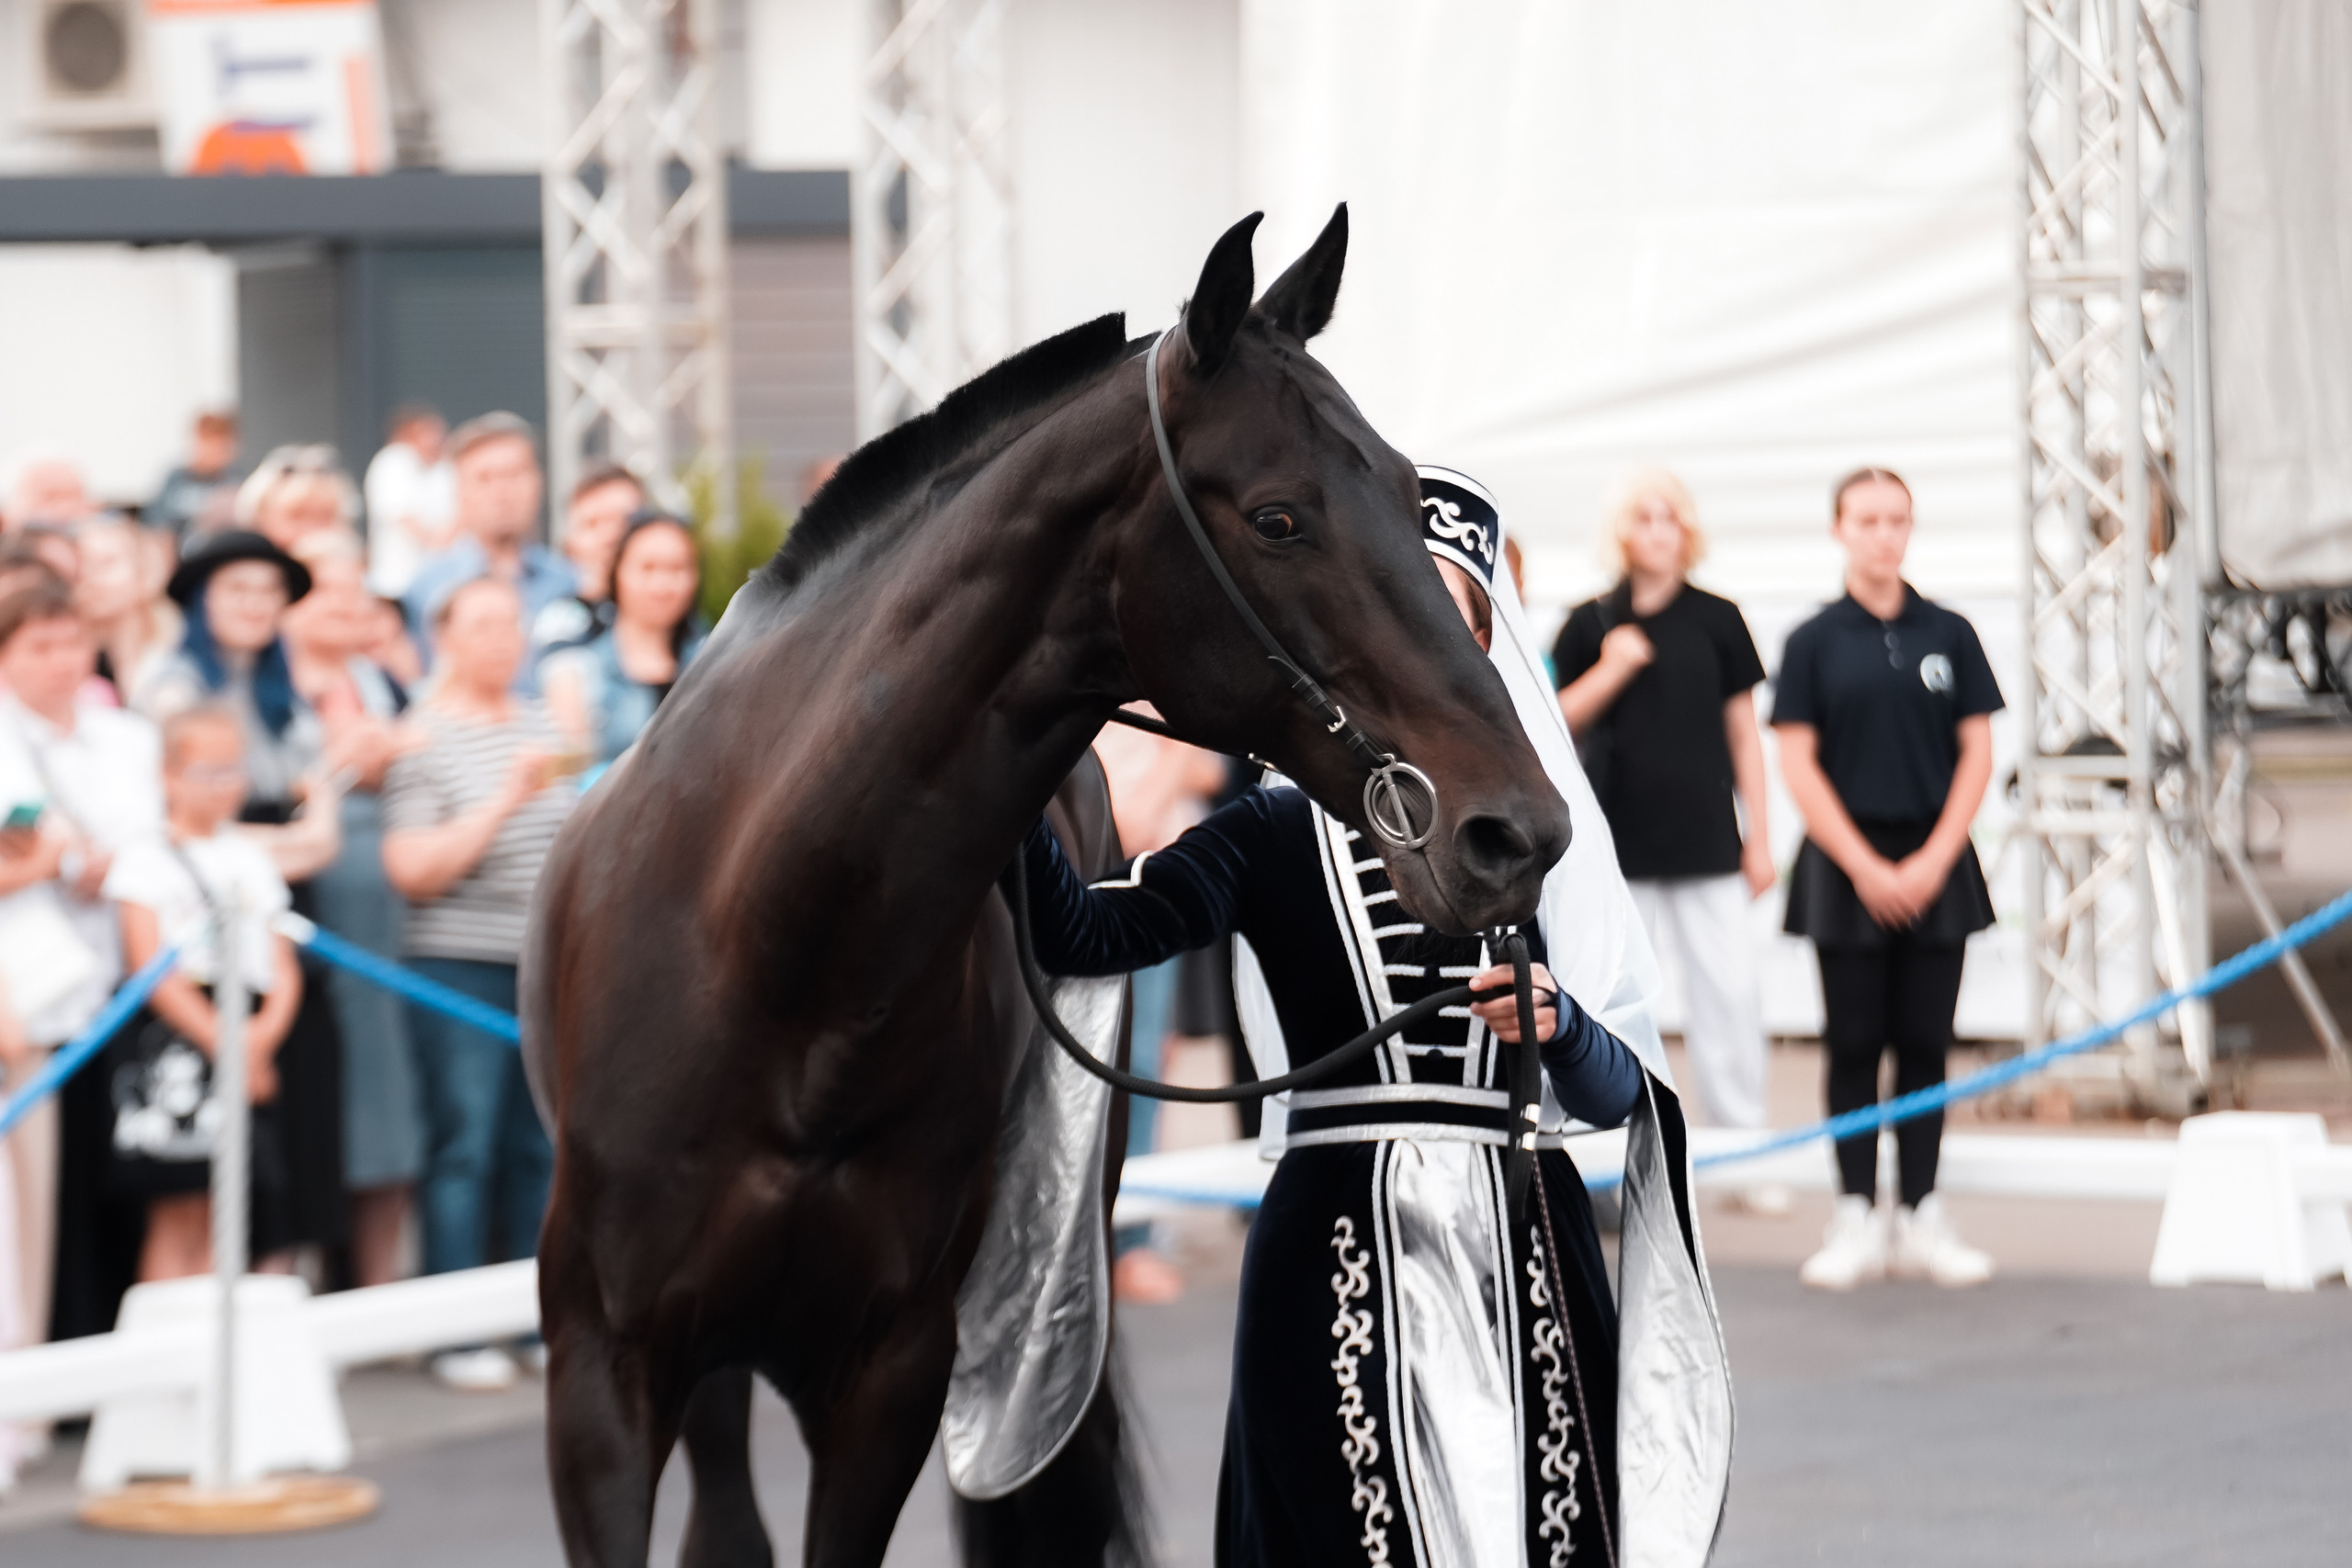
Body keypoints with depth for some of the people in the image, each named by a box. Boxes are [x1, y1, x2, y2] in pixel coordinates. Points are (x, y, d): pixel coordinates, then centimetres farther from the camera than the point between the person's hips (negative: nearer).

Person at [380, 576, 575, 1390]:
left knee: (542, 1145, 7)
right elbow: (412, 869, -15)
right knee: (464, 1146, -6)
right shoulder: (423, 737, -6)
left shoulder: (542, 724, 14)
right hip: (458, 964, -6)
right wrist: (504, 801, -19)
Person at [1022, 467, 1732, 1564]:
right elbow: (1081, 934, -10)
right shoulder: (1281, 835, 5)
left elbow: (1623, 1097, 4)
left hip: (1526, 1260, 1)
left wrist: (1558, 1027, -16)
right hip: (1338, 1257, -1)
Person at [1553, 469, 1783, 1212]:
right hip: (1619, 841, 0)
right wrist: (1610, 670, -11)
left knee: (1728, 990, -3)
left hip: (1706, 837, 0)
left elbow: (1743, 733, 7)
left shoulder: (1716, 619, 4)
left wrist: (1758, 837, 5)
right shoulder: (1591, 622, 4)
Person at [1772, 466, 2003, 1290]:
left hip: (1935, 866, 2)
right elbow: (1799, 765, -3)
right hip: (1845, 865, -2)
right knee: (1854, 1045, 1)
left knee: (1924, 1044, 5)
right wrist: (1866, 867, -9)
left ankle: (1922, 1218, 10)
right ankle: (1856, 1220, 6)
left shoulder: (1948, 634, 5)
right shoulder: (1815, 641, 0)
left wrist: (1932, 861, -7)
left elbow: (1977, 752, 4)